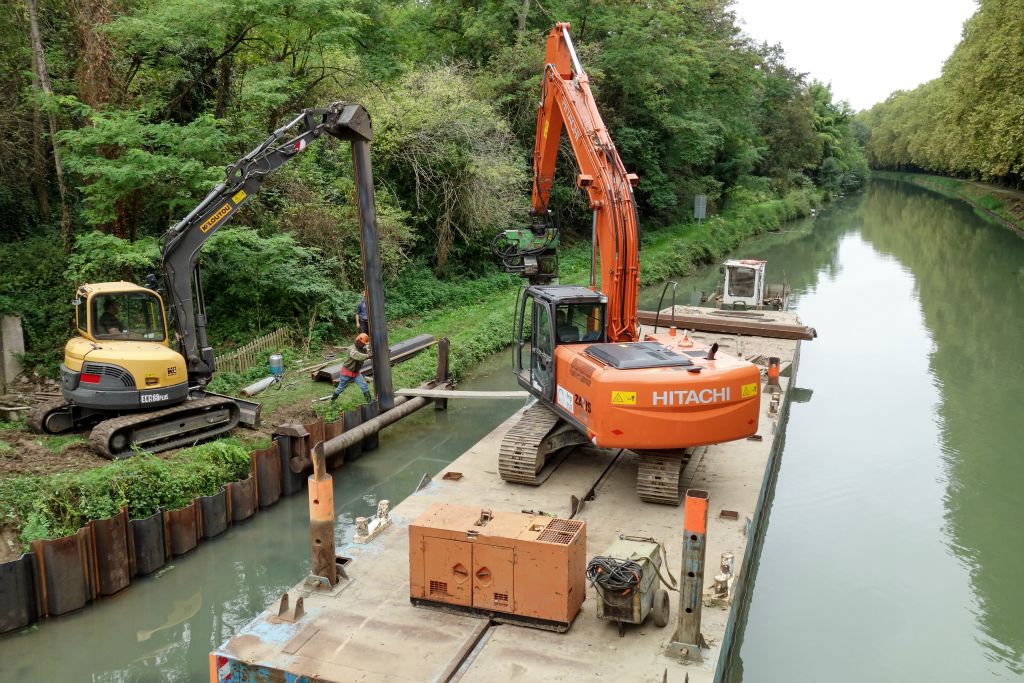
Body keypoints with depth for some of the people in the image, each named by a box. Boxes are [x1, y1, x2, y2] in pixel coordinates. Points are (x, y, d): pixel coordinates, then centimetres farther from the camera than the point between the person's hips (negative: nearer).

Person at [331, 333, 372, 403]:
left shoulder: (363, 349, -5)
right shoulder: (352, 349, -30)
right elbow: (357, 355, -51)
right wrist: (367, 355, -63)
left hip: (356, 372, 5)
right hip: (347, 372, -5)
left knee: (364, 386, -7)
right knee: (341, 387, 13)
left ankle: (369, 400, 0)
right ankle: (333, 399, 35)